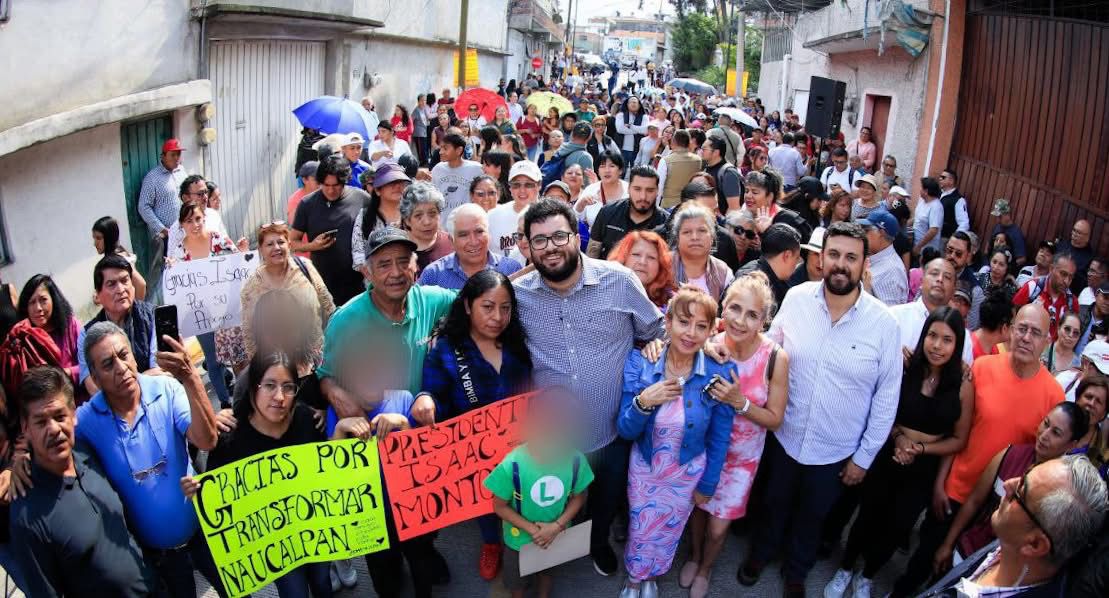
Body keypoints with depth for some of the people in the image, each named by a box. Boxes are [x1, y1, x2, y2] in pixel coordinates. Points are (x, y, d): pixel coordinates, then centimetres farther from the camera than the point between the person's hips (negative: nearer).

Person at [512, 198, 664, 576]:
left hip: (614, 430, 1)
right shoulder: (517, 294, -11)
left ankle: (599, 540, 58)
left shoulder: (620, 281, -14)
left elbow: (654, 332, 1)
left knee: (608, 498, 26)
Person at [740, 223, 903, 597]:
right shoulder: (796, 299, -14)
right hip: (784, 436, 1)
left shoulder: (883, 323, -17)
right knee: (775, 503, 25)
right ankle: (762, 552, 55)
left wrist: (865, 456, -4)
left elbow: (887, 395, -8)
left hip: (837, 451, -1)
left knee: (813, 516, 23)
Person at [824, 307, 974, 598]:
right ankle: (845, 571, 40)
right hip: (886, 458, -1)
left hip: (924, 470, 1)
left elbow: (959, 440, -4)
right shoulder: (904, 368, -14)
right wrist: (897, 436, -16)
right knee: (867, 517, 14)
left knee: (897, 527, 16)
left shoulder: (962, 386, -13)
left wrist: (920, 448, -17)